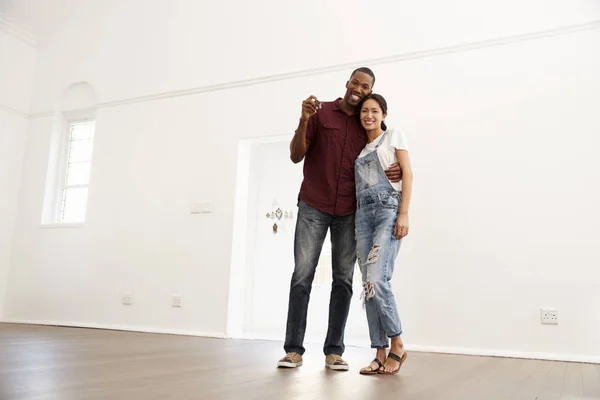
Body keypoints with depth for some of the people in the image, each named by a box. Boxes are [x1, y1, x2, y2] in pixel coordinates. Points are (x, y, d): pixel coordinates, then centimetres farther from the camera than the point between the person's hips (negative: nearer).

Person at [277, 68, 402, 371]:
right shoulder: (320, 113, 3)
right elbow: (296, 156, -2)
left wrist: (395, 171, -7)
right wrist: (304, 120, -18)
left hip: (349, 212, 2)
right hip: (313, 207, -2)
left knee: (343, 280, 1)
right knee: (302, 276, -6)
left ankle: (333, 351, 7)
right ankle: (294, 349, -1)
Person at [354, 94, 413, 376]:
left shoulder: (394, 135, 10)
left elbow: (407, 174, 0)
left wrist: (404, 213, -11)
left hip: (389, 209, -5)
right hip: (362, 213, 5)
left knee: (376, 280, -18)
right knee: (368, 284, -2)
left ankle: (397, 345, -1)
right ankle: (380, 352, 3)